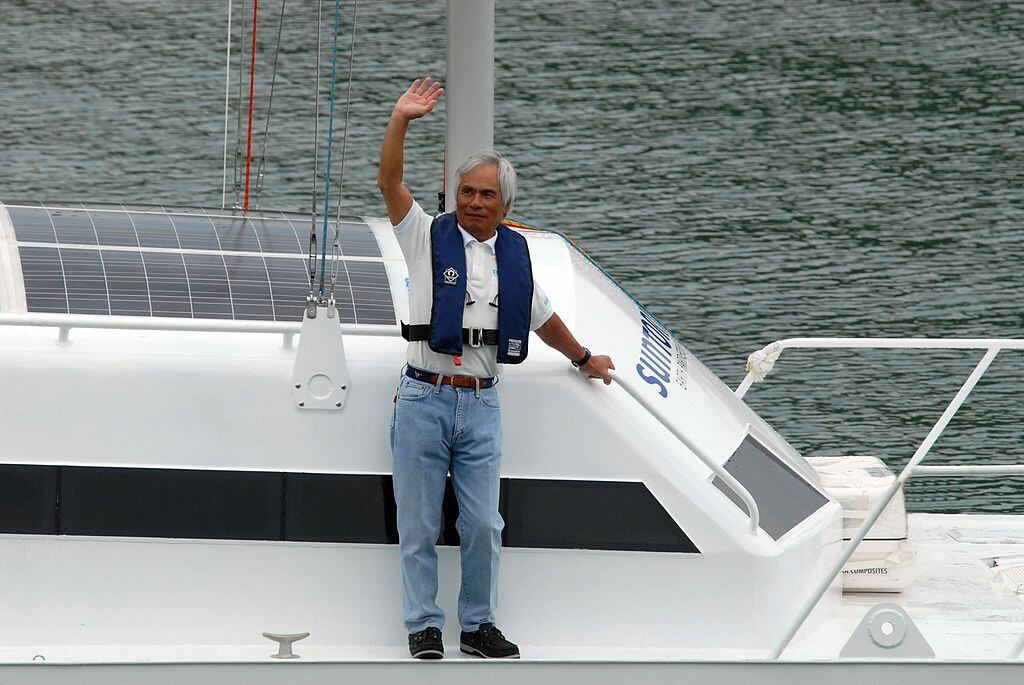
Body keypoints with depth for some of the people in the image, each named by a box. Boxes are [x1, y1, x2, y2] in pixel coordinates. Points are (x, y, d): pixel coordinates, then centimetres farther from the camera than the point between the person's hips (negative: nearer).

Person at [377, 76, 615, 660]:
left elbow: (543, 318, 27)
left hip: (482, 405, 2)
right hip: (425, 400, -2)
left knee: (484, 525, 1)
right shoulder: (429, 237, 2)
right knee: (419, 526, 1)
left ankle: (479, 624, 13)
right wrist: (401, 121, -22)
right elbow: (390, 183, -11)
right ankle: (425, 627, 9)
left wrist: (584, 359, 38)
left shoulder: (514, 253, 12)